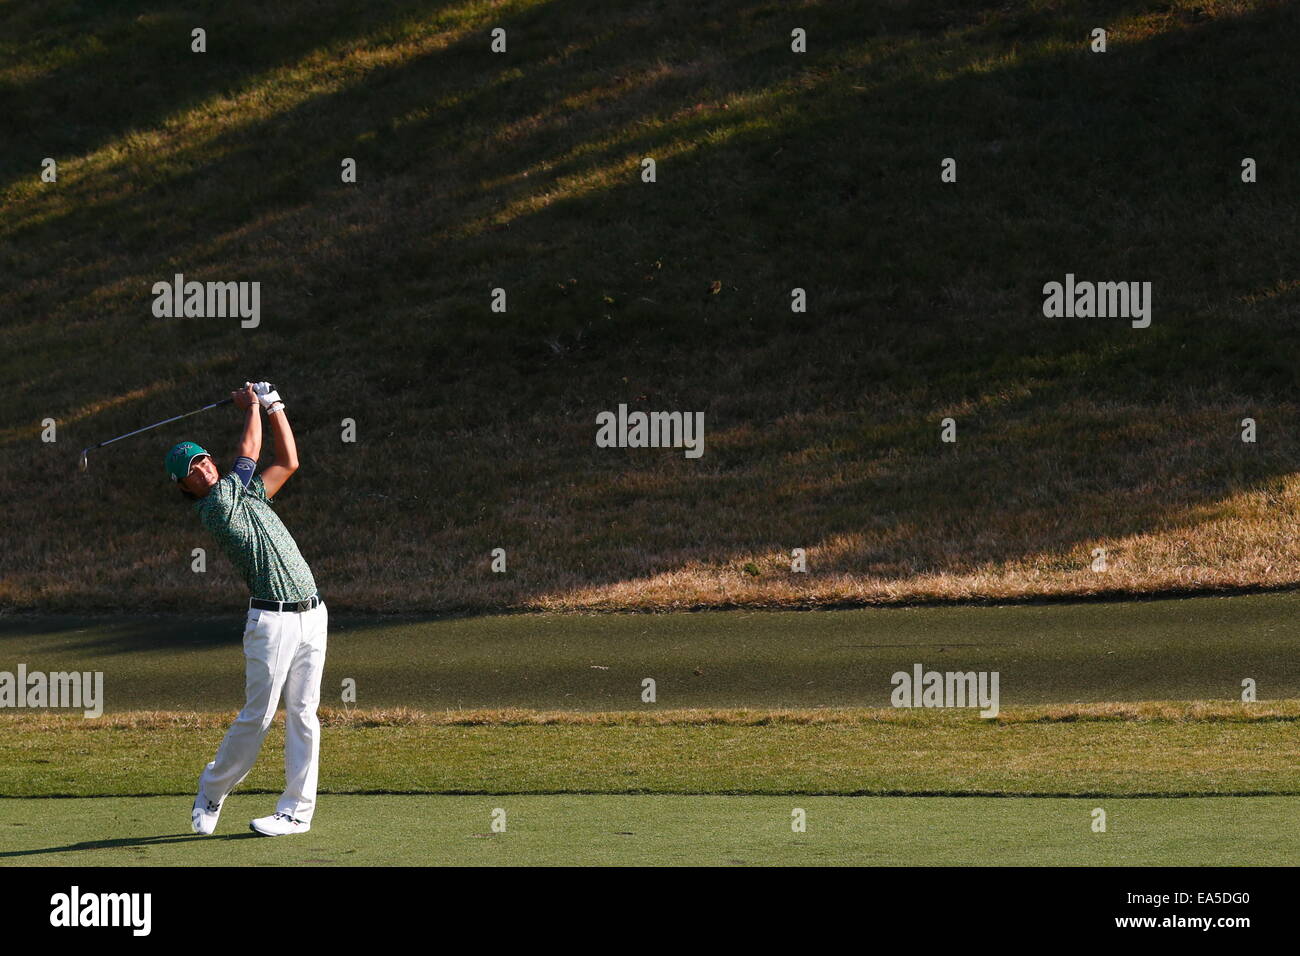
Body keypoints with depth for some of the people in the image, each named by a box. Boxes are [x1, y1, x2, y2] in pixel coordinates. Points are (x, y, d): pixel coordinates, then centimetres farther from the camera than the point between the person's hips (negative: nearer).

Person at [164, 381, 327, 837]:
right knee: (258, 714, -5)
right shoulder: (214, 508, -6)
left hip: (312, 615, 7)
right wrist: (252, 408, 13)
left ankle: (296, 811, 6)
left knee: (303, 714, 3)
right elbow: (248, 453, -2)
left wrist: (273, 407, 19)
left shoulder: (246, 494, 18)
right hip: (272, 620, -7)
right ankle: (210, 794, 13)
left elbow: (287, 462, 22)